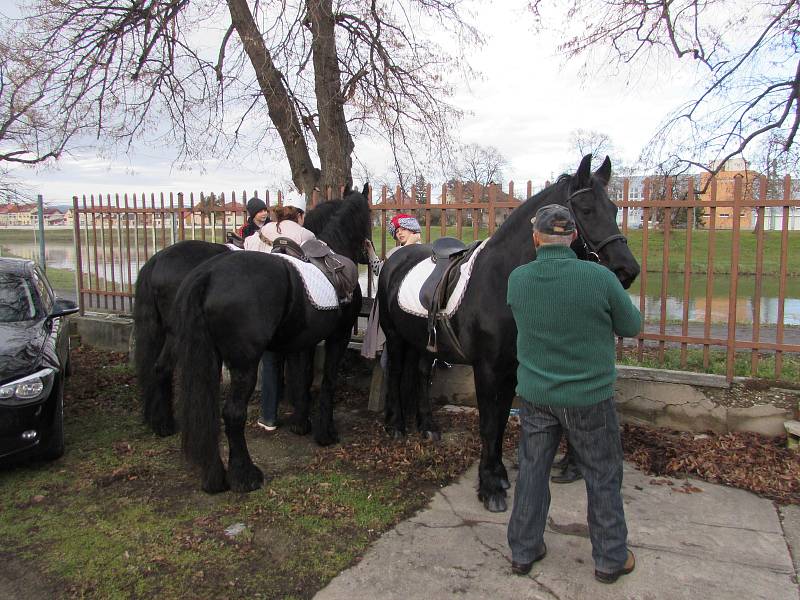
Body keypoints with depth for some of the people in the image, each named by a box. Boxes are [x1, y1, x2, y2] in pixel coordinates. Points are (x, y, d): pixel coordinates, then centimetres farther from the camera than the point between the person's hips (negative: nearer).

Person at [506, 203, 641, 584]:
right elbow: (632, 326, -5)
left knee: (532, 471, 17)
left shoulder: (517, 279, -10)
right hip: (589, 396, -3)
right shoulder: (600, 278, -19)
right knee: (603, 477, 15)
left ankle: (523, 552, 31)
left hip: (535, 394, 3)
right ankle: (611, 559, 30)